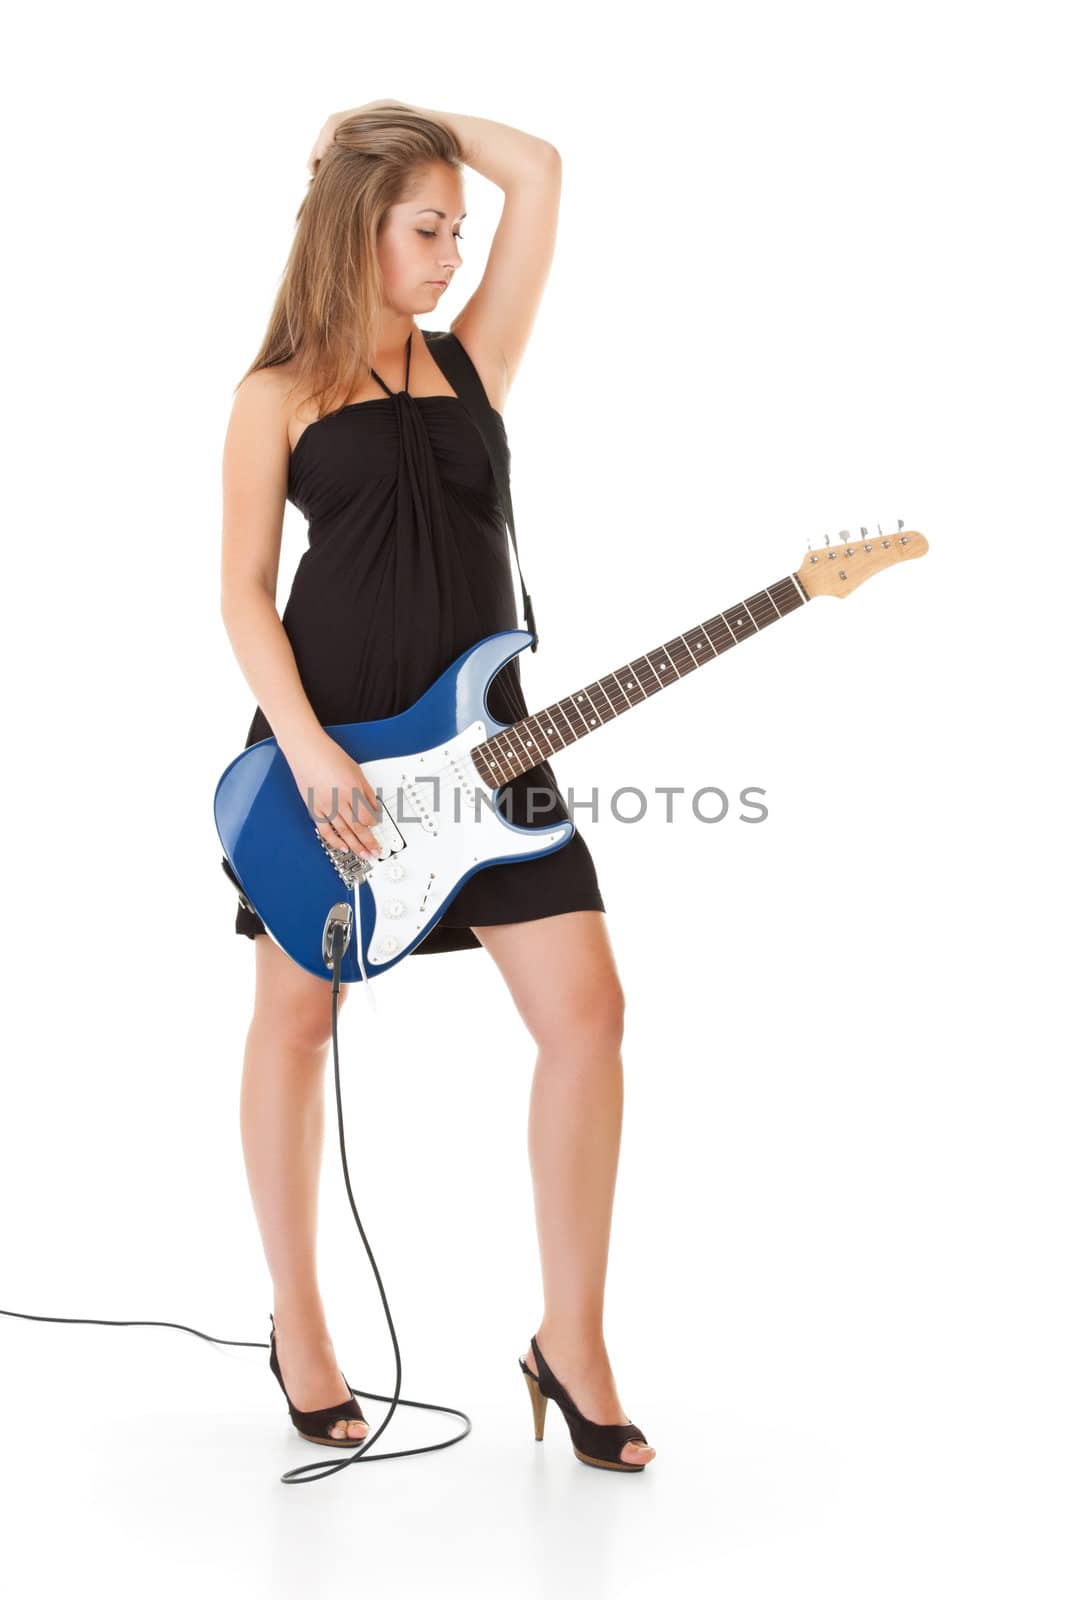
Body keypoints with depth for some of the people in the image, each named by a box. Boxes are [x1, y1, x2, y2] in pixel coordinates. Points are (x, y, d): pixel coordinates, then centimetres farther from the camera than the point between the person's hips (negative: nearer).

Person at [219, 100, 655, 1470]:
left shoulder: (471, 362, 11)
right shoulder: (279, 394, 1)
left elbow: (539, 171, 7)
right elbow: (243, 593, -3)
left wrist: (394, 122, 11)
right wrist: (309, 752, -14)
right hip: (324, 733, -3)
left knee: (584, 1008, -7)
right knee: (298, 1017, 8)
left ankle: (571, 1336, 5)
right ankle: (297, 1323, 26)